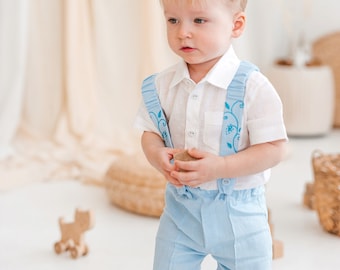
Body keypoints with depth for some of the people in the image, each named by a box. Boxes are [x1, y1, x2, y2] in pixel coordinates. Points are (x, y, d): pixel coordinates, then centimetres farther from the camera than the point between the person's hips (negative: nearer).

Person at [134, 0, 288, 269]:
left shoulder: (253, 87, -18)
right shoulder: (163, 84, -4)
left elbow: (275, 148, -17)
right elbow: (151, 133, 6)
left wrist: (220, 167, -27)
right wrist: (156, 154, -18)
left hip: (238, 211, -3)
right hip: (180, 205, 3)